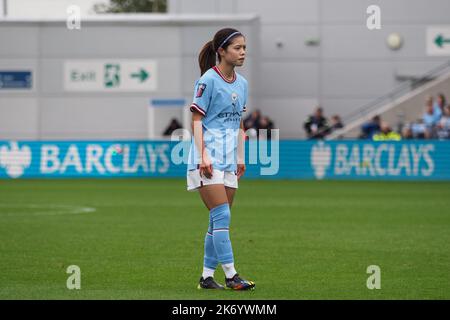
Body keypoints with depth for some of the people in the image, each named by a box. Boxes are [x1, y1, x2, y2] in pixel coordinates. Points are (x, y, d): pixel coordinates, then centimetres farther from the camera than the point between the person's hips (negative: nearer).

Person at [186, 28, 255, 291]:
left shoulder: (242, 83, 12)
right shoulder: (209, 80, -9)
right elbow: (197, 120, -10)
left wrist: (240, 158, 17)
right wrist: (203, 155, -17)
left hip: (228, 158, 8)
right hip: (209, 157, -8)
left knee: (220, 221, 7)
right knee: (222, 216, -12)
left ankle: (207, 276, 12)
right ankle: (231, 276, -12)